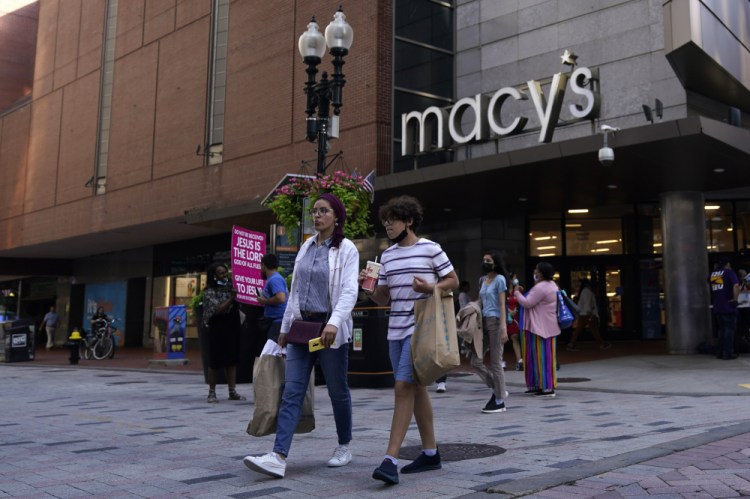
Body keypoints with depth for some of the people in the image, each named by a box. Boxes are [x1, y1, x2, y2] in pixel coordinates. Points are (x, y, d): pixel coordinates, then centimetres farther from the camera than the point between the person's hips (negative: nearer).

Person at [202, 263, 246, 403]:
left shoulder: (230, 287, 9)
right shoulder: (210, 292, -7)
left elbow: (239, 306, 20)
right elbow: (218, 310, -18)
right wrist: (231, 298, -22)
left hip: (233, 328, 5)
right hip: (218, 330, -5)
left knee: (232, 360, 7)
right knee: (215, 362, 0)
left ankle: (232, 391, 12)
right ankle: (212, 393, 10)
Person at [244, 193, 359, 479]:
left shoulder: (346, 249, -4)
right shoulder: (306, 247, 14)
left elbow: (349, 292, -15)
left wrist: (334, 322, -30)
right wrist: (285, 326, 17)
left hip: (329, 328, -5)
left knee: (337, 390, 7)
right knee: (292, 391, -5)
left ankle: (344, 447, 26)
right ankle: (279, 457, -11)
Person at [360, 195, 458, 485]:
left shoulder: (430, 249, -3)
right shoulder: (387, 256, 13)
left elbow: (453, 281, 3)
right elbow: (383, 298, 15)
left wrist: (431, 288, -15)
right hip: (396, 330, 7)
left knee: (403, 386, -15)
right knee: (416, 388, 11)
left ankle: (390, 459, -15)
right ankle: (430, 453, 22)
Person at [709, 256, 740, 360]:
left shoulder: (712, 274, 11)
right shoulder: (729, 272, -7)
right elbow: (736, 285, -23)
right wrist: (735, 299, -14)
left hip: (717, 308, 6)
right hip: (728, 307, -6)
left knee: (721, 329, 16)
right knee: (729, 330, 2)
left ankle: (719, 352, 17)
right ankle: (728, 353, 2)